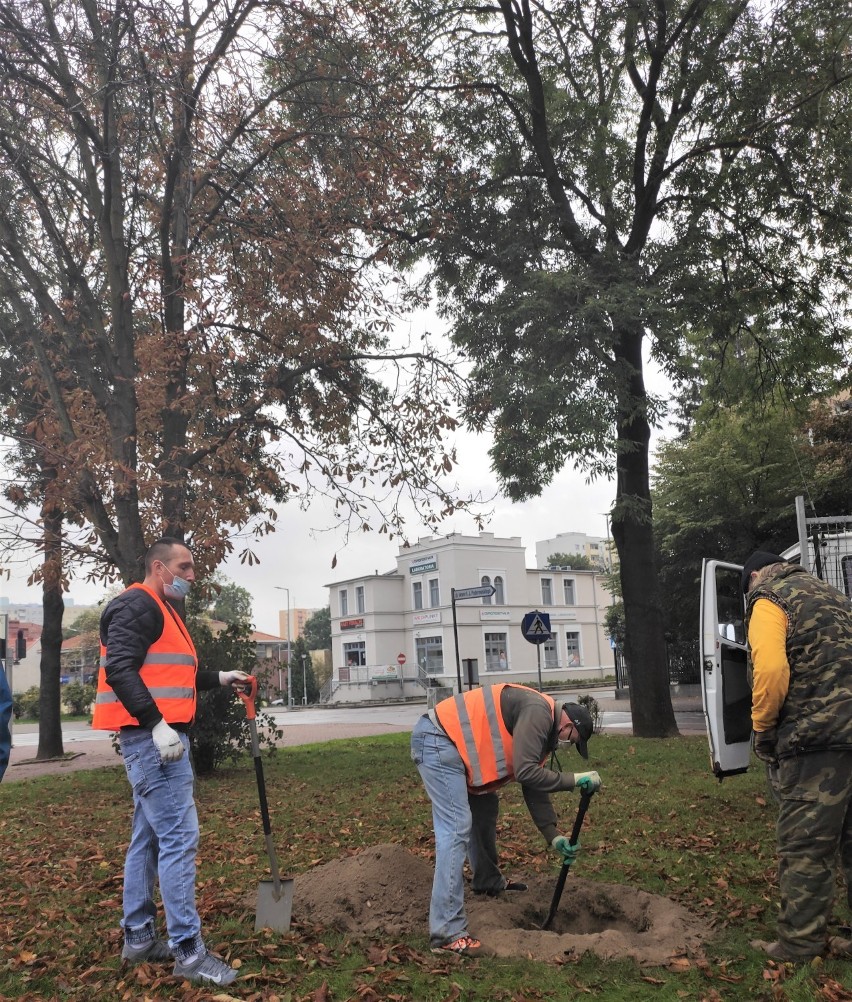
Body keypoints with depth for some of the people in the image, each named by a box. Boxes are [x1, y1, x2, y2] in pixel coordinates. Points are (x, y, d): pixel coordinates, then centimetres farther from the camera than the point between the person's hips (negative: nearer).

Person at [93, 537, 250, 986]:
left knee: (148, 838, 16)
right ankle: (188, 951, -5)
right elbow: (119, 668, -22)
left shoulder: (161, 611, 21)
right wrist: (157, 723, -27)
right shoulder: (138, 605, -11)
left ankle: (138, 937, 26)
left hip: (158, 736, 11)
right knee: (179, 837, -10)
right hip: (152, 736, -11)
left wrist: (218, 678, 19)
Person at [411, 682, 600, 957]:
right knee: (457, 827, -14)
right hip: (437, 741, -11)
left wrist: (554, 836, 15)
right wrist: (575, 779, -12)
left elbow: (535, 789, 20)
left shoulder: (543, 729, 17)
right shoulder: (538, 712, -14)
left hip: (452, 744, 11)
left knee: (485, 808, 25)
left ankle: (488, 881, 45)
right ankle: (447, 934, -13)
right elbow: (525, 773, -21)